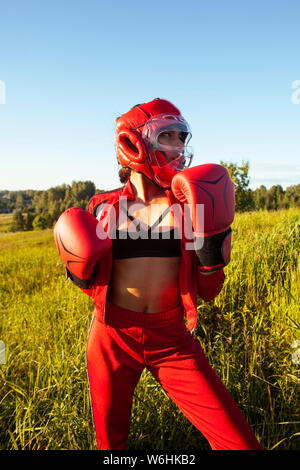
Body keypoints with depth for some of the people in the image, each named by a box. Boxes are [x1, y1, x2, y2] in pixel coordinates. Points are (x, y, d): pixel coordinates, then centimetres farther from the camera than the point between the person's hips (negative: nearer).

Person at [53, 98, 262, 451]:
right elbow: (93, 286, 9)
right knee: (110, 443, 19)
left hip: (171, 341, 0)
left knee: (240, 443, -5)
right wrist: (79, 270, -12)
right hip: (113, 338, 1)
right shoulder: (104, 207, -1)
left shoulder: (187, 203, -2)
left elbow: (209, 291, -1)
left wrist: (211, 240, -17)